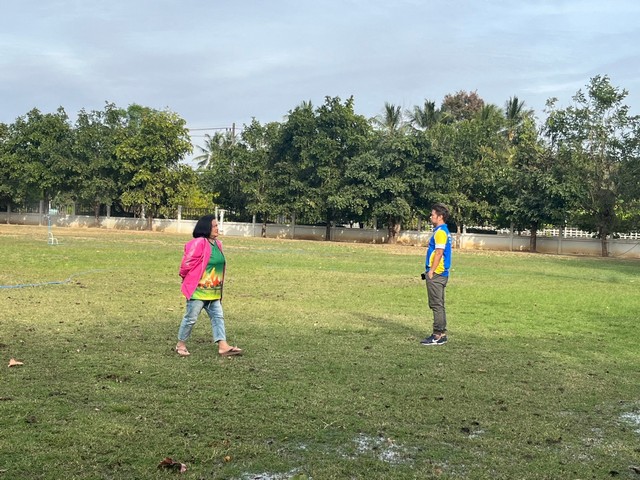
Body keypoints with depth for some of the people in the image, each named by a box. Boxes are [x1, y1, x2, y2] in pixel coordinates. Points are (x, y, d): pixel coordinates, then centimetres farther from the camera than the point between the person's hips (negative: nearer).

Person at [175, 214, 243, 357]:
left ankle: (223, 346, 2)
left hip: (213, 292, 8)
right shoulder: (199, 243, -18)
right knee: (191, 318, 2)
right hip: (198, 290, -8)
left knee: (218, 317, 3)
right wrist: (186, 278, 3)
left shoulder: (217, 244, 8)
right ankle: (181, 345, 17)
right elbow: (187, 263, -13)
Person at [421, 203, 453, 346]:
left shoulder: (440, 232, -14)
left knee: (437, 305, -7)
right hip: (440, 274, 10)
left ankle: (438, 336, -4)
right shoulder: (443, 231, 17)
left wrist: (431, 271, -18)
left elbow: (439, 253, -20)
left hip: (436, 274, -10)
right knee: (438, 305, 14)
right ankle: (441, 334, 19)